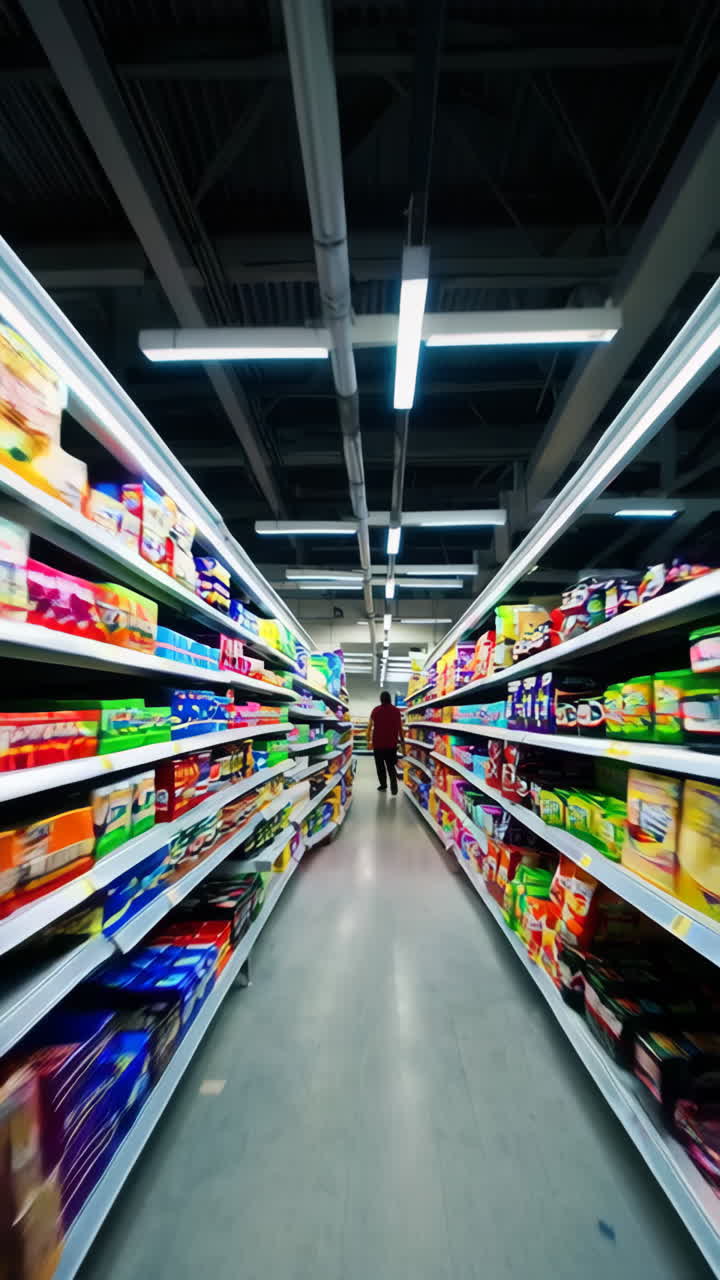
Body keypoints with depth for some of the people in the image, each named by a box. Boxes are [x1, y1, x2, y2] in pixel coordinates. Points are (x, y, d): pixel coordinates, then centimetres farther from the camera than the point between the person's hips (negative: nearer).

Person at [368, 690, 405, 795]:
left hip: (378, 743, -1)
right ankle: (394, 787, -7)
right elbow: (400, 728, 2)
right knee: (391, 766, 9)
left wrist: (369, 740, 8)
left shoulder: (375, 710, -1)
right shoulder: (396, 711, 2)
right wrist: (402, 742, 8)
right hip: (391, 743, 1)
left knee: (380, 765, 15)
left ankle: (383, 785, 20)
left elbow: (370, 727, -1)